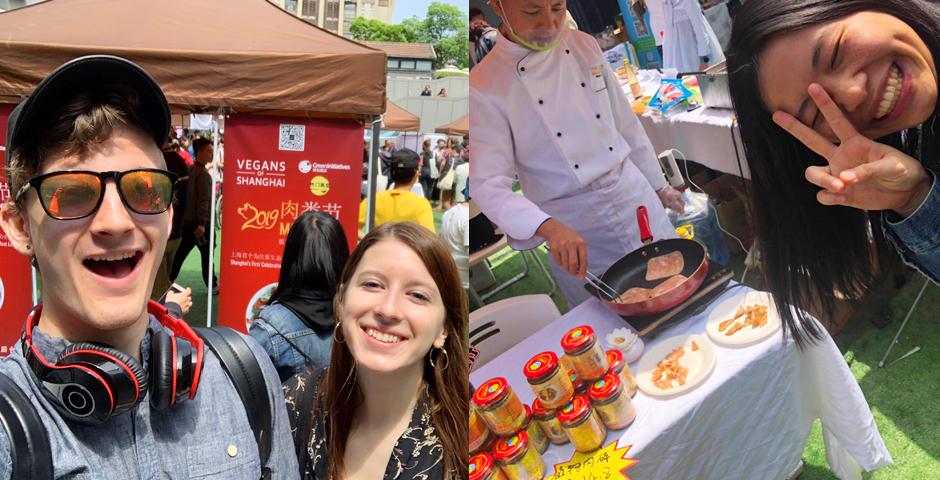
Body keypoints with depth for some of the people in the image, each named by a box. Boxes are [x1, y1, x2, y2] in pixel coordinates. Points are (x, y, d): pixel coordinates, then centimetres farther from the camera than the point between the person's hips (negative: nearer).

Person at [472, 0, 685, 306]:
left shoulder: (584, 46, 0)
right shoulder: (484, 88, -15)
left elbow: (625, 123, 10)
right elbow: (488, 184, -20)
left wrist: (659, 185, 17)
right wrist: (549, 228, -36)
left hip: (634, 193, 5)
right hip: (573, 228, -4)